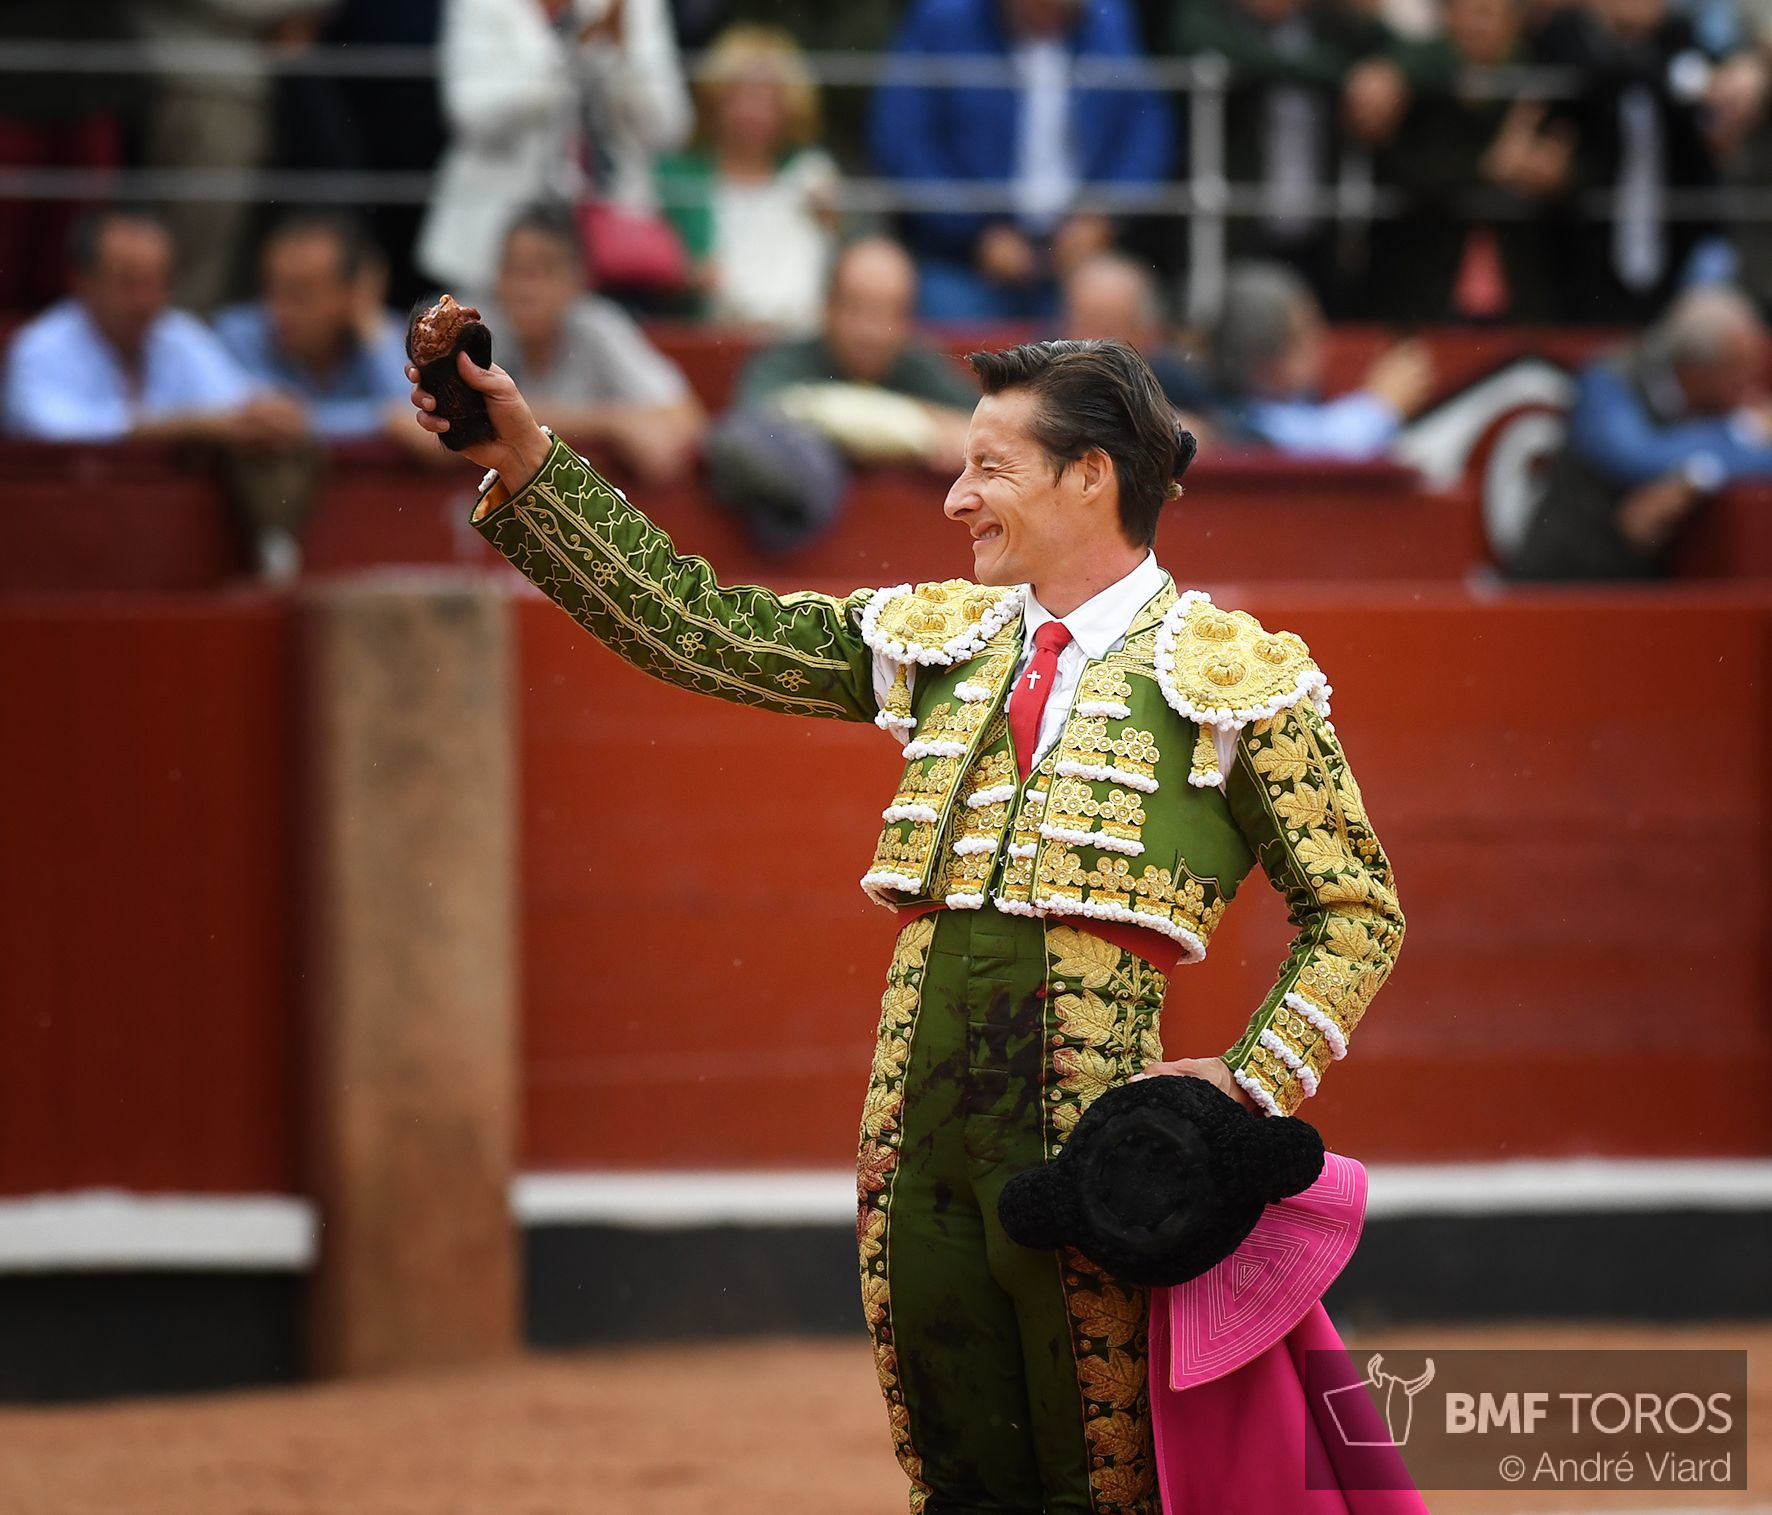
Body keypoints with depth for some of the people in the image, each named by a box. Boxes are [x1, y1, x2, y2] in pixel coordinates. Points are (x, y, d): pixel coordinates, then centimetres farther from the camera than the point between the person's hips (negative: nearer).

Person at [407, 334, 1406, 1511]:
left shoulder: (1236, 678, 4)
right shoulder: (936, 640, 17)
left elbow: (1357, 909, 7)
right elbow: (694, 629, 16)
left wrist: (1253, 1083, -6)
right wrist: (526, 463, 10)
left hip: (1084, 1129, -5)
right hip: (916, 1123, 5)